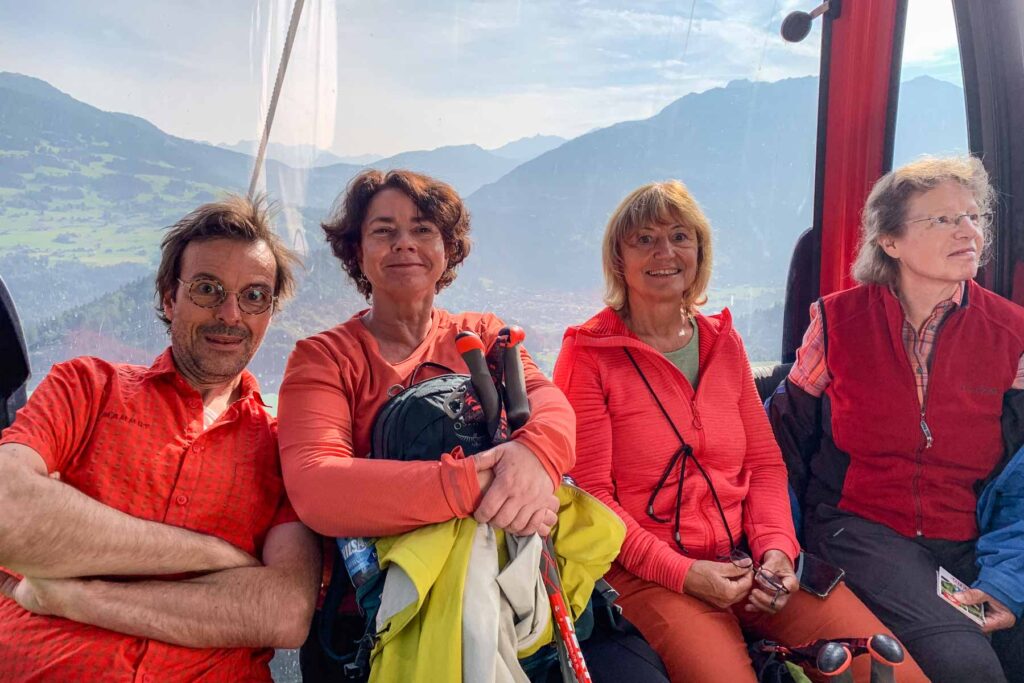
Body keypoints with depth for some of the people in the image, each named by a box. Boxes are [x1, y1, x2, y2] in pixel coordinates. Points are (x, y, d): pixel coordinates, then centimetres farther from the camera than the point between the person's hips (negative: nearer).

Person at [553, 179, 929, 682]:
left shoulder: (724, 342, 13)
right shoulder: (588, 354, -3)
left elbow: (765, 463, 13)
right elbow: (590, 493, -7)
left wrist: (776, 546, -5)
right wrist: (682, 572, -15)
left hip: (748, 559, 5)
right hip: (648, 575, -4)